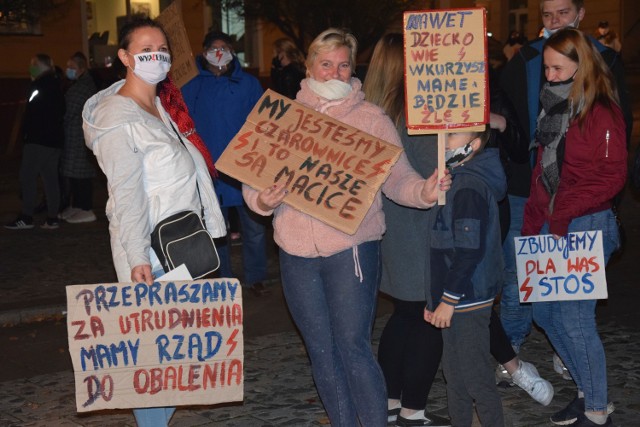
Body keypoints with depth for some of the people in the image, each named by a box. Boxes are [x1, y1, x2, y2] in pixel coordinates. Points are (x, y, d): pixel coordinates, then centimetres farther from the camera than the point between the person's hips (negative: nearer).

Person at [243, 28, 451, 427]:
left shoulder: (372, 119, 2)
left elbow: (398, 179, -3)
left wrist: (424, 191, -24)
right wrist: (263, 200, -16)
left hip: (351, 248, -3)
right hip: (296, 250, 4)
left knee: (353, 347, -5)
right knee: (321, 350, 12)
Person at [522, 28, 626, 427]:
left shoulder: (602, 112, -11)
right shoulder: (554, 106, 13)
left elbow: (611, 176, -16)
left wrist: (563, 214, -18)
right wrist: (533, 221, 10)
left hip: (587, 227, -8)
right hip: (550, 226, 9)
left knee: (574, 317, -6)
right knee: (544, 311, 12)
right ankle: (588, 391, 28)